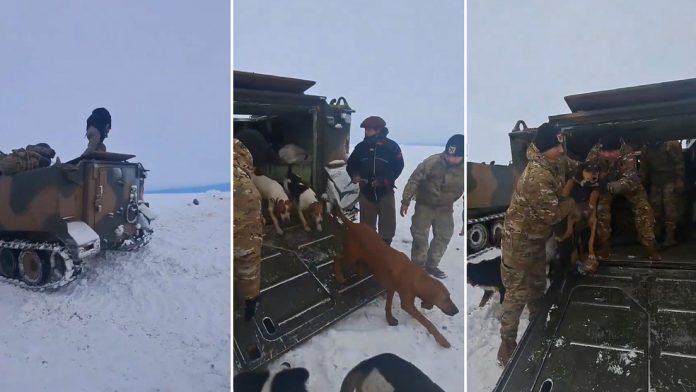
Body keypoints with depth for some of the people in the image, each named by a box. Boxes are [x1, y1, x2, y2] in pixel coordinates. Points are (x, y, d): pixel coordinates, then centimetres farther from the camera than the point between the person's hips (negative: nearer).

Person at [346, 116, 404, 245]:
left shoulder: (391, 146, -6)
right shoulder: (361, 146, 3)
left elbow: (398, 166, -4)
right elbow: (351, 164, 12)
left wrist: (385, 180, -16)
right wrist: (354, 175, -9)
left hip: (385, 191, -2)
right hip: (366, 191, 2)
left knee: (387, 223, 5)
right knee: (366, 223, 9)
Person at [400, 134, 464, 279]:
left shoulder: (464, 168, -19)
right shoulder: (432, 161, -27)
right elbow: (414, 180, -18)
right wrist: (405, 201, -16)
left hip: (445, 207, 3)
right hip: (425, 203, -3)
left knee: (444, 236, 7)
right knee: (420, 235, -4)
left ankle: (431, 265, 24)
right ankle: (417, 266, 11)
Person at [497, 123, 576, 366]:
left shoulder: (551, 165, -1)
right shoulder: (538, 177, -31)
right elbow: (552, 214, -25)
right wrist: (575, 200, -12)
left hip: (537, 237, 10)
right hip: (520, 240, -10)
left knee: (538, 286, 24)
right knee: (518, 292, -2)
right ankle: (507, 345, 10)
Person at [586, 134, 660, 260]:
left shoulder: (628, 153, -38)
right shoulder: (595, 151, -33)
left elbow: (628, 180, -48)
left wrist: (609, 187, -66)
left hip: (628, 182, -1)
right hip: (605, 181, 1)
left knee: (643, 208, -10)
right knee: (601, 208, -12)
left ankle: (649, 246, 3)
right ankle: (605, 245, 5)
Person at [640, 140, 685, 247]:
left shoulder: (672, 144, -7)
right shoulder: (646, 149, 8)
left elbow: (679, 162, -10)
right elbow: (643, 168, 10)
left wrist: (679, 180, -16)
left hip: (670, 182, -5)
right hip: (655, 183, 5)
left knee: (670, 210, -8)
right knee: (655, 210, 9)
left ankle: (670, 237, -5)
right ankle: (655, 236, 19)